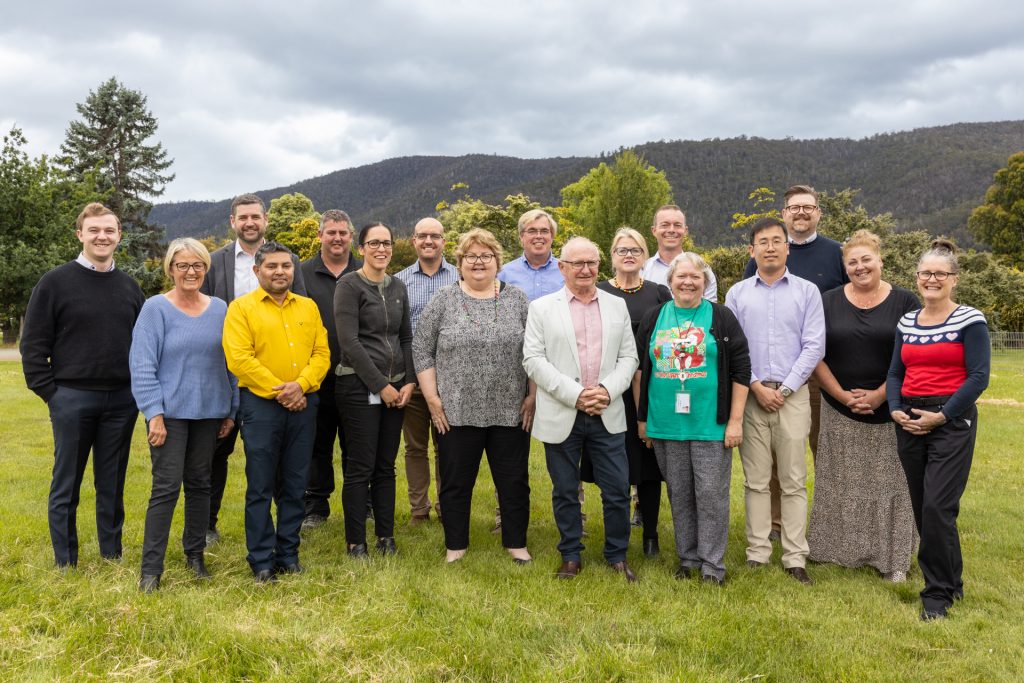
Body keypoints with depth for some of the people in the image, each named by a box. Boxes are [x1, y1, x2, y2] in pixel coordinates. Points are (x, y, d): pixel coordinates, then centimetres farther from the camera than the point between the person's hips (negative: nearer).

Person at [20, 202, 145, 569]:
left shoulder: (129, 286, 9)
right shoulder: (55, 282, -2)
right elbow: (33, 344, -3)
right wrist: (49, 392, -8)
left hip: (122, 400, 3)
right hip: (72, 398, -3)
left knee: (112, 485, 11)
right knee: (66, 487, 6)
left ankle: (112, 556, 23)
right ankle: (65, 564, 18)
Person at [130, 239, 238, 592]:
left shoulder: (219, 309, 6)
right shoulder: (156, 309, -5)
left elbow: (230, 363, 11)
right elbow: (142, 366, -8)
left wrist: (231, 410, 10)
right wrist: (155, 414, -14)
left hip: (209, 412, 4)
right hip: (170, 412, -4)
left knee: (199, 483, 12)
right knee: (166, 487, -5)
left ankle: (195, 554, 26)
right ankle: (151, 569, 3)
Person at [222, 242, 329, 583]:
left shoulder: (308, 307, 12)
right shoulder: (241, 308, -1)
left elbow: (322, 353, 6)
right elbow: (239, 358, -11)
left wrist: (301, 384, -11)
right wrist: (278, 390, -14)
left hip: (303, 404, 4)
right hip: (260, 404, -4)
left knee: (295, 485, 10)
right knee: (261, 486, 2)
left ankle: (288, 555, 21)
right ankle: (261, 561, 12)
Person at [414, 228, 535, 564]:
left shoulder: (517, 299, 5)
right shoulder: (443, 301, 2)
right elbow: (422, 350, 1)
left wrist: (532, 396, 0)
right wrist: (433, 398, -4)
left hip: (510, 411, 1)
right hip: (456, 412, -1)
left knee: (514, 481, 10)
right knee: (456, 482, 9)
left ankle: (516, 543, 26)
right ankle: (455, 546, 25)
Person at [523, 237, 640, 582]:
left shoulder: (618, 306, 10)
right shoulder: (541, 307, 2)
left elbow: (628, 357, 8)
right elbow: (534, 360, -6)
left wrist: (607, 390, -10)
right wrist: (575, 395, -14)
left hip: (608, 415, 2)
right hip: (561, 416, -2)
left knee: (618, 491, 5)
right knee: (565, 492, 10)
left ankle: (618, 555, 24)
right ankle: (571, 556, 26)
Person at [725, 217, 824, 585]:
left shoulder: (807, 291, 5)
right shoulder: (737, 294, 8)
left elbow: (814, 347, 0)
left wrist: (785, 389, -8)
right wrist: (756, 386, -7)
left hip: (792, 394, -1)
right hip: (750, 394, 1)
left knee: (793, 481, 2)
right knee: (755, 481, 5)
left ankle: (795, 558, 9)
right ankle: (757, 554, 13)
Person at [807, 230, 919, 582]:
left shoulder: (905, 302, 0)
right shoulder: (828, 302, 4)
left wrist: (880, 395, -12)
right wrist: (842, 395, -8)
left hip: (890, 411, -1)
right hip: (839, 412, 1)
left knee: (889, 483, 3)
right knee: (841, 484, 7)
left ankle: (893, 559, 14)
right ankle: (839, 552, 19)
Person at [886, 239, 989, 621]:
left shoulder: (969, 320, -4)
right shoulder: (906, 322, 11)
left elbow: (978, 377, -10)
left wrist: (941, 415, -15)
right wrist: (896, 410, -3)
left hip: (951, 421, -6)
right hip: (909, 423, 6)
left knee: (937, 507, -10)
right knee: (922, 509, 11)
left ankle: (938, 593, 5)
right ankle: (950, 580, 29)